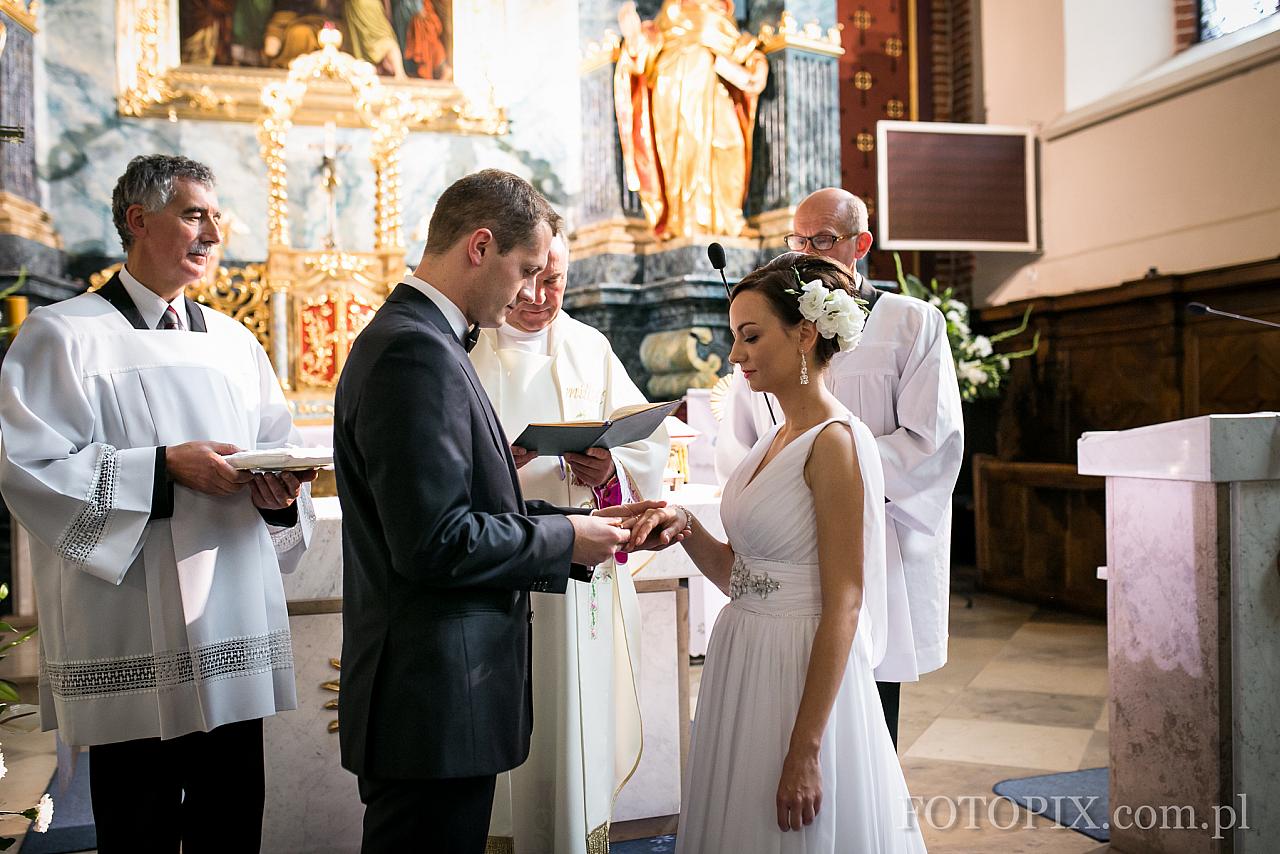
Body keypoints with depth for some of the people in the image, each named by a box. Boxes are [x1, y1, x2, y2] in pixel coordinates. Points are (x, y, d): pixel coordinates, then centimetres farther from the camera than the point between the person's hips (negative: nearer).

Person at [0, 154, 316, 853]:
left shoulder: (233, 341, 16)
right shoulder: (62, 334, -2)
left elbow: (278, 449, 16)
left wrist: (281, 487, -7)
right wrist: (166, 468, -18)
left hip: (234, 634, 5)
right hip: (135, 645, -5)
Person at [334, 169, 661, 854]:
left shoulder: (418, 338, 13)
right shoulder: (415, 352, -19)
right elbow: (433, 542, -25)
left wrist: (576, 523, 8)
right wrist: (564, 539, -12)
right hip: (434, 702, -10)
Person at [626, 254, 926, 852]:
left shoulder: (835, 441, -16)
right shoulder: (776, 440, 9)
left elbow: (843, 606, -19)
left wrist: (806, 751, -20)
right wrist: (686, 531, -8)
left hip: (801, 679, -8)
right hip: (743, 666, 8)